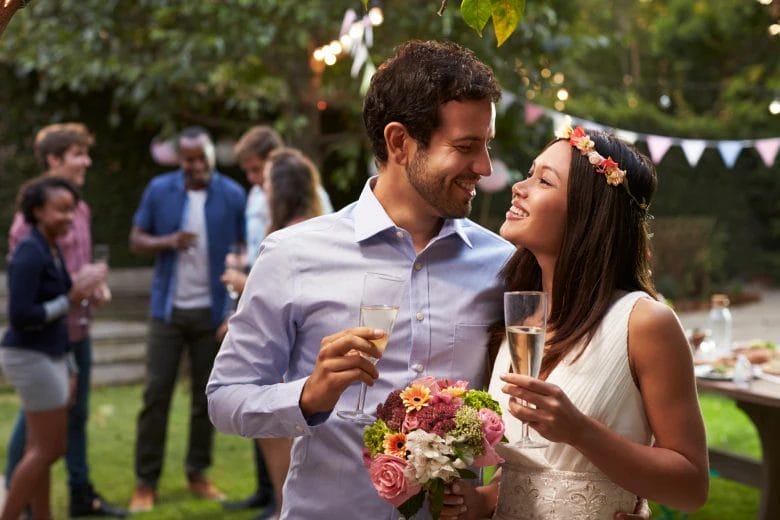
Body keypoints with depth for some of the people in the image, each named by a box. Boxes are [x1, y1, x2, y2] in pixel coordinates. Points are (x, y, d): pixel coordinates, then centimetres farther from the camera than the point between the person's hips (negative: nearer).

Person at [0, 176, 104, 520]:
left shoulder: (51, 250, 10)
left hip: (48, 357, 9)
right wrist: (70, 299, -20)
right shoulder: (29, 253, -17)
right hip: (30, 358, -9)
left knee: (40, 449, 13)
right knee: (49, 448, -3)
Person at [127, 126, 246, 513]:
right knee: (156, 392, 0)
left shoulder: (233, 194, -3)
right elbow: (136, 240, 4)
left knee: (206, 395, 9)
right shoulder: (159, 190, -1)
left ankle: (198, 473, 22)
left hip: (213, 310, 0)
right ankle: (146, 481, 8)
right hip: (168, 308, 0)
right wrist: (167, 242, -17)